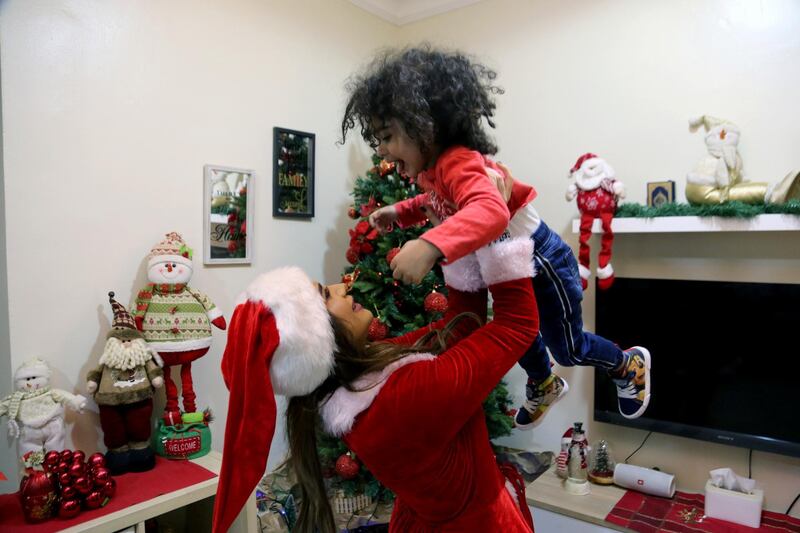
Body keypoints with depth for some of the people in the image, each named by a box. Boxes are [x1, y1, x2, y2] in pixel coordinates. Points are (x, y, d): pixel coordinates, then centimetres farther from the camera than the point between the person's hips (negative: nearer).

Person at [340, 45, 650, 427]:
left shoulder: (458, 163, -37)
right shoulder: (432, 169, -6)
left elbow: (490, 211, -57)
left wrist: (430, 246, -71)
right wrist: (400, 212, -1)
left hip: (543, 262, -8)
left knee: (567, 349, 13)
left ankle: (630, 365, 44)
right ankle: (544, 386, 57)